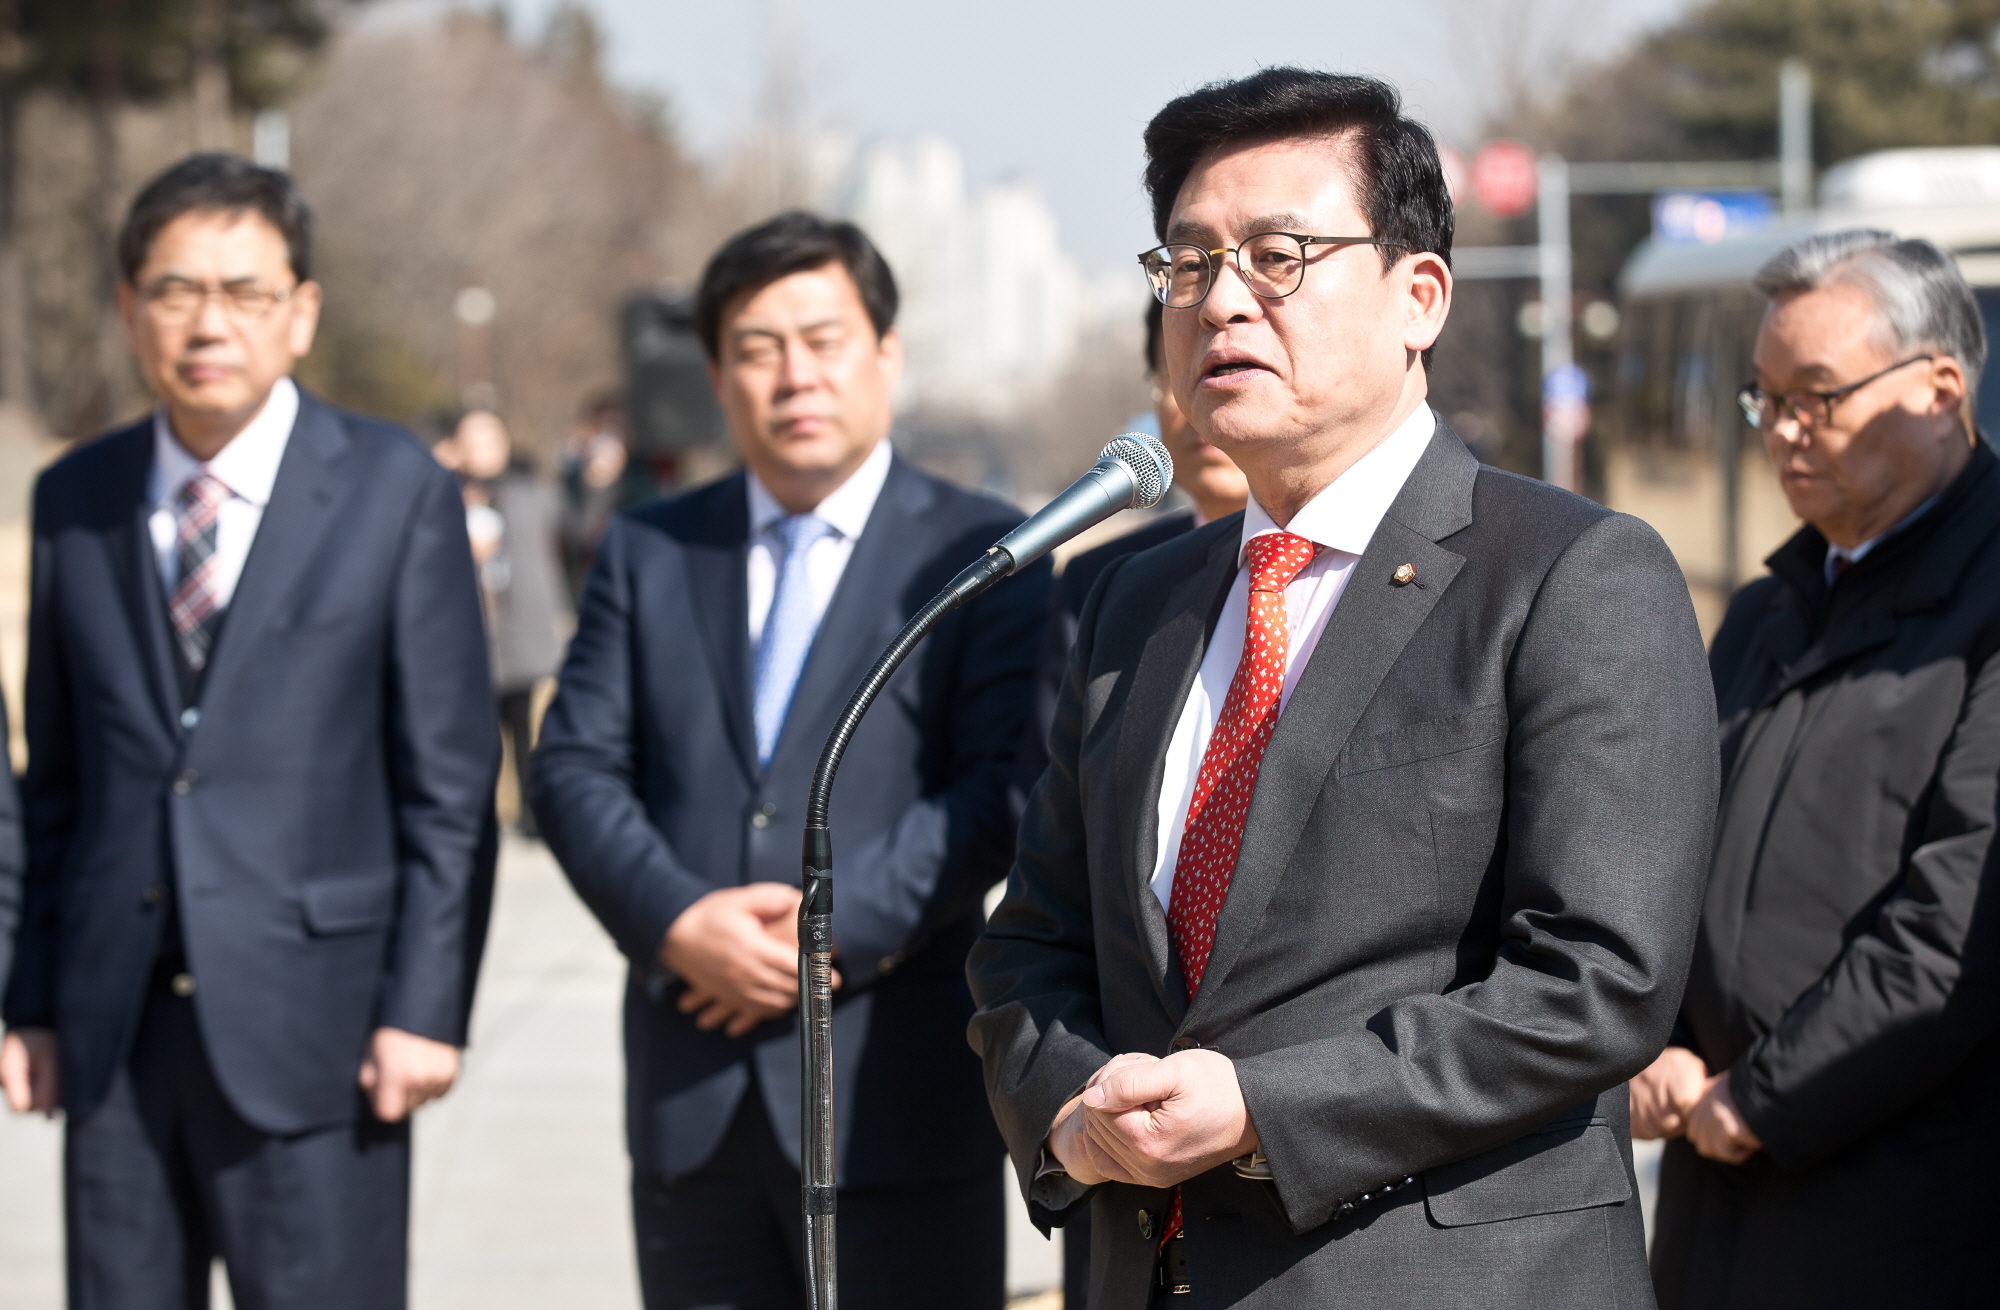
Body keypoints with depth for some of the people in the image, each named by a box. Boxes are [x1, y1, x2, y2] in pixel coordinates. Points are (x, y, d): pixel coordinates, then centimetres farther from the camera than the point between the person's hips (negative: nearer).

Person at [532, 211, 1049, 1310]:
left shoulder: (984, 555, 2)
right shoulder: (648, 552, 13)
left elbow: (1005, 789, -9)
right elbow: (574, 767, 5)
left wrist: (835, 926, -18)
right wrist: (676, 922, -12)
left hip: (897, 1092, -3)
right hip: (691, 1093, 4)